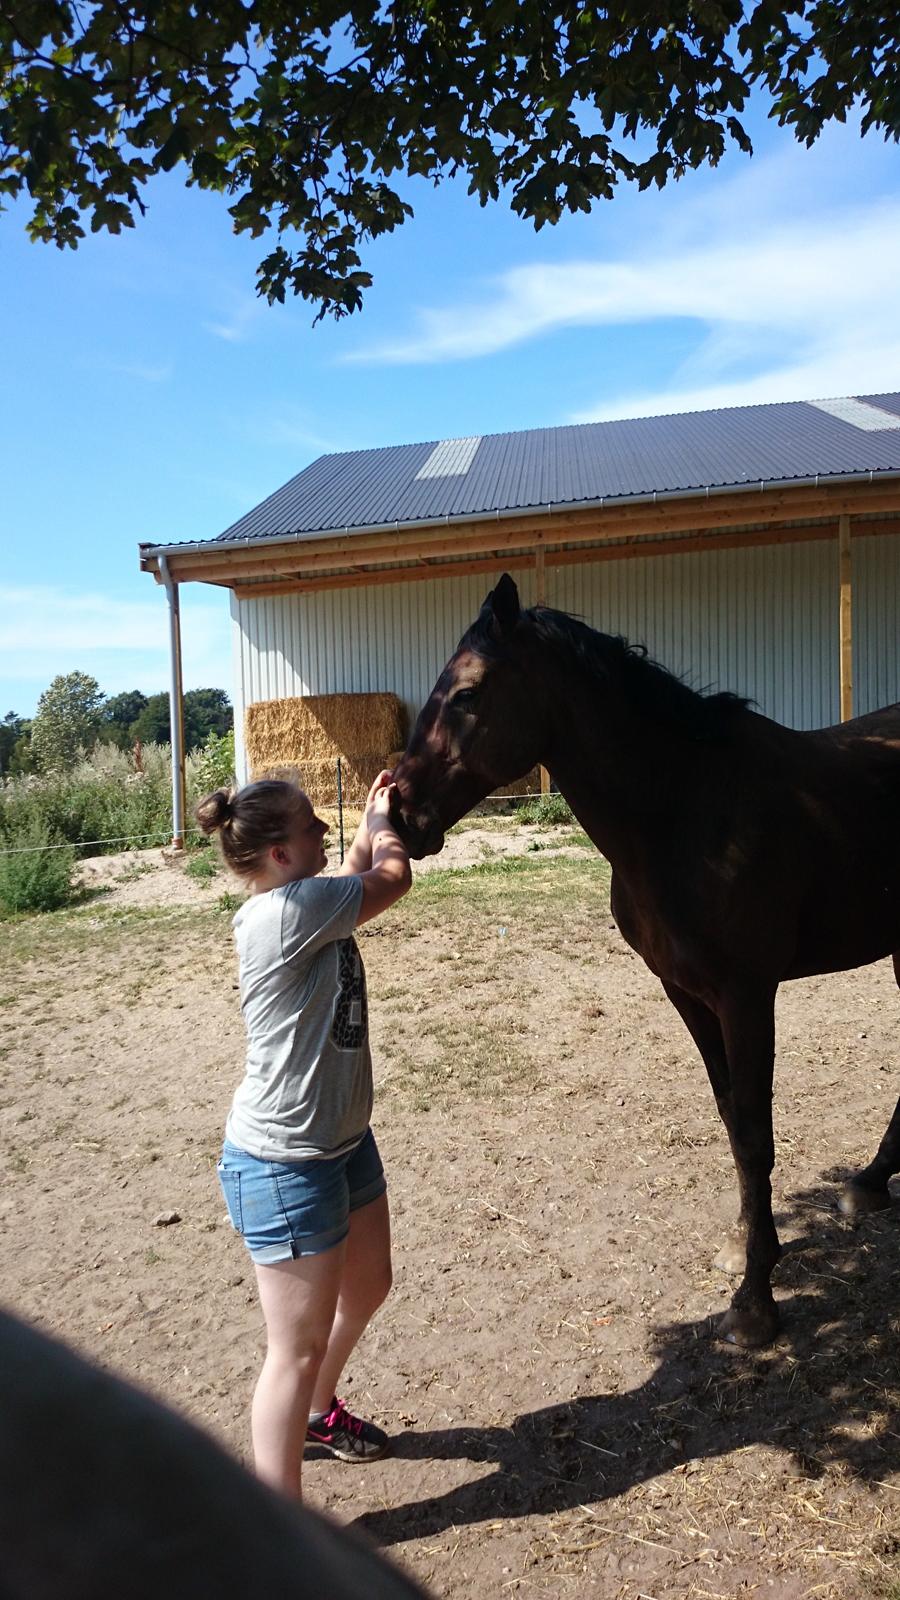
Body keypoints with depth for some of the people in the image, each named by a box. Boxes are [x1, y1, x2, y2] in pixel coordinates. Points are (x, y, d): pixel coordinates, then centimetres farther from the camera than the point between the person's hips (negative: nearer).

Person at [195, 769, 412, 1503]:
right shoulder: (283, 913, -27)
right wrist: (382, 822, 2)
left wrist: (373, 821, 10)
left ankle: (318, 1412, 52)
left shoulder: (306, 903, 1)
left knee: (368, 1285, 27)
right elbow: (393, 877, -17)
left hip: (345, 1140, 10)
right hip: (285, 1165, -10)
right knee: (300, 1345, 2)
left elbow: (360, 877, 22)